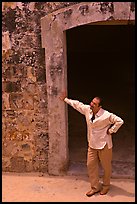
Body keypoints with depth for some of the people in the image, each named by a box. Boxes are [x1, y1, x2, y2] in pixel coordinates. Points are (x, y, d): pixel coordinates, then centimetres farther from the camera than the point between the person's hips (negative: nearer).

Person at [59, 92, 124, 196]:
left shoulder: (107, 115, -24)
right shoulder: (87, 109, -6)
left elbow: (119, 121, -22)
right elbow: (77, 104, 10)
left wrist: (111, 130, -17)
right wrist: (65, 99, 17)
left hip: (104, 145, -5)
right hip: (92, 144, 6)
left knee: (106, 166, 11)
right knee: (91, 165, 8)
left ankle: (106, 185, 34)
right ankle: (95, 187, 23)